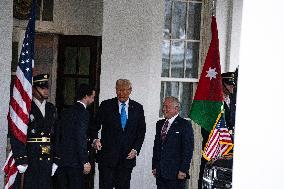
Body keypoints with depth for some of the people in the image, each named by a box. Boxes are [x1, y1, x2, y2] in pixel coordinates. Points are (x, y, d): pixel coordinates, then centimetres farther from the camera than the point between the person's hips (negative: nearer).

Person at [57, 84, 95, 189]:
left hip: (62, 159, 8)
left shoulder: (65, 112, 13)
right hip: (74, 161, -8)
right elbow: (81, 139, -17)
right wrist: (85, 162, -16)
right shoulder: (82, 112, -11)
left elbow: (59, 135, 15)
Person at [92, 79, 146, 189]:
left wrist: (135, 149, -2)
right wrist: (95, 139, -13)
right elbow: (95, 125, 6)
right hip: (107, 154, -2)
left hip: (128, 156, 2)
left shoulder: (138, 108, 8)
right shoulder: (106, 105, 3)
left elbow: (141, 131, 9)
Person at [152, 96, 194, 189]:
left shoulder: (185, 125, -5)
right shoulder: (159, 124, 16)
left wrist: (183, 170, -14)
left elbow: (188, 150, -9)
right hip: (160, 173, 6)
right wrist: (154, 166, 11)